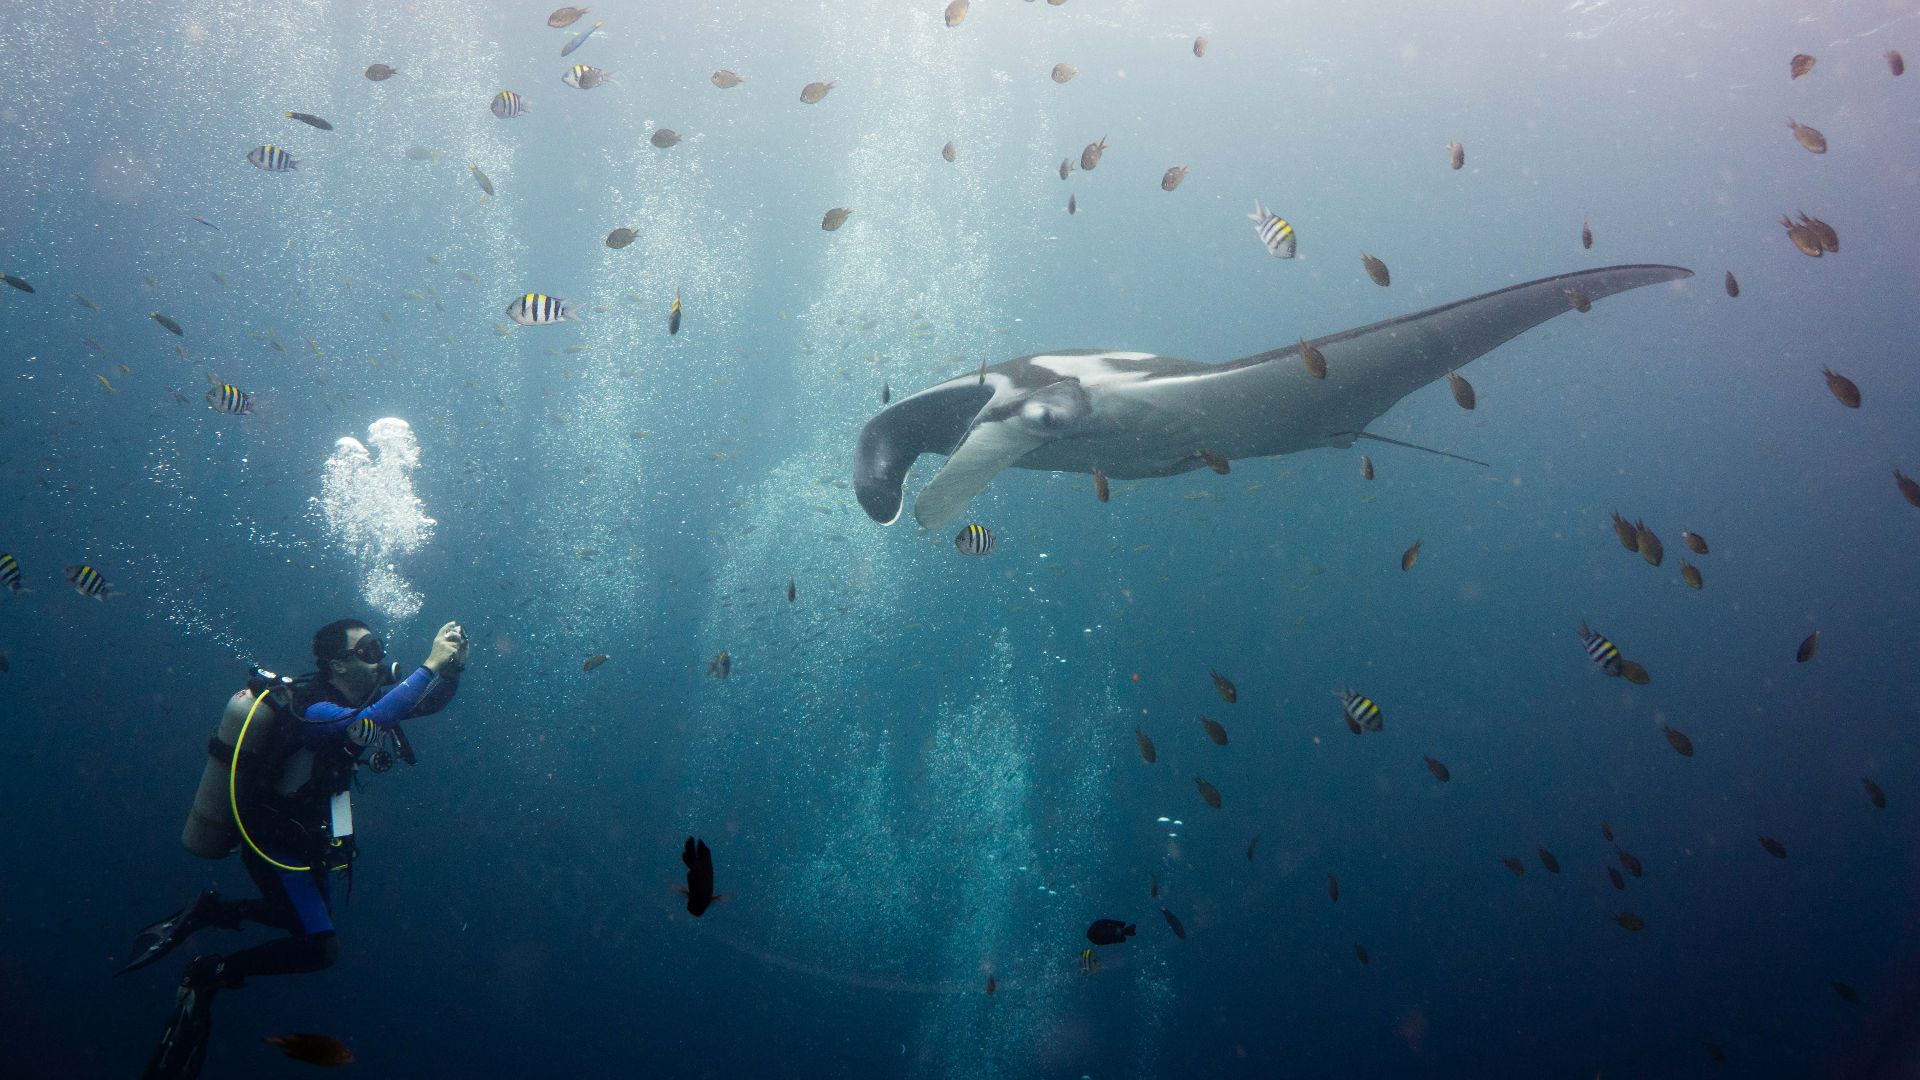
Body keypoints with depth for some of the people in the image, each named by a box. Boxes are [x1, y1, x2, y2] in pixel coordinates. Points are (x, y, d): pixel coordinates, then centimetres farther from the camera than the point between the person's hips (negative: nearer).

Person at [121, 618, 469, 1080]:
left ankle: (209, 912, 26)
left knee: (312, 917, 28)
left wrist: (454, 665, -14)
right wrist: (431, 664, -47)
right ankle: (207, 976, 0)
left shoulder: (354, 698, -1)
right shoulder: (313, 709, -28)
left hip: (303, 841, 10)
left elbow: (432, 700, 6)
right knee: (320, 947, -14)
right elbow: (369, 723, -49)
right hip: (275, 846, -10)